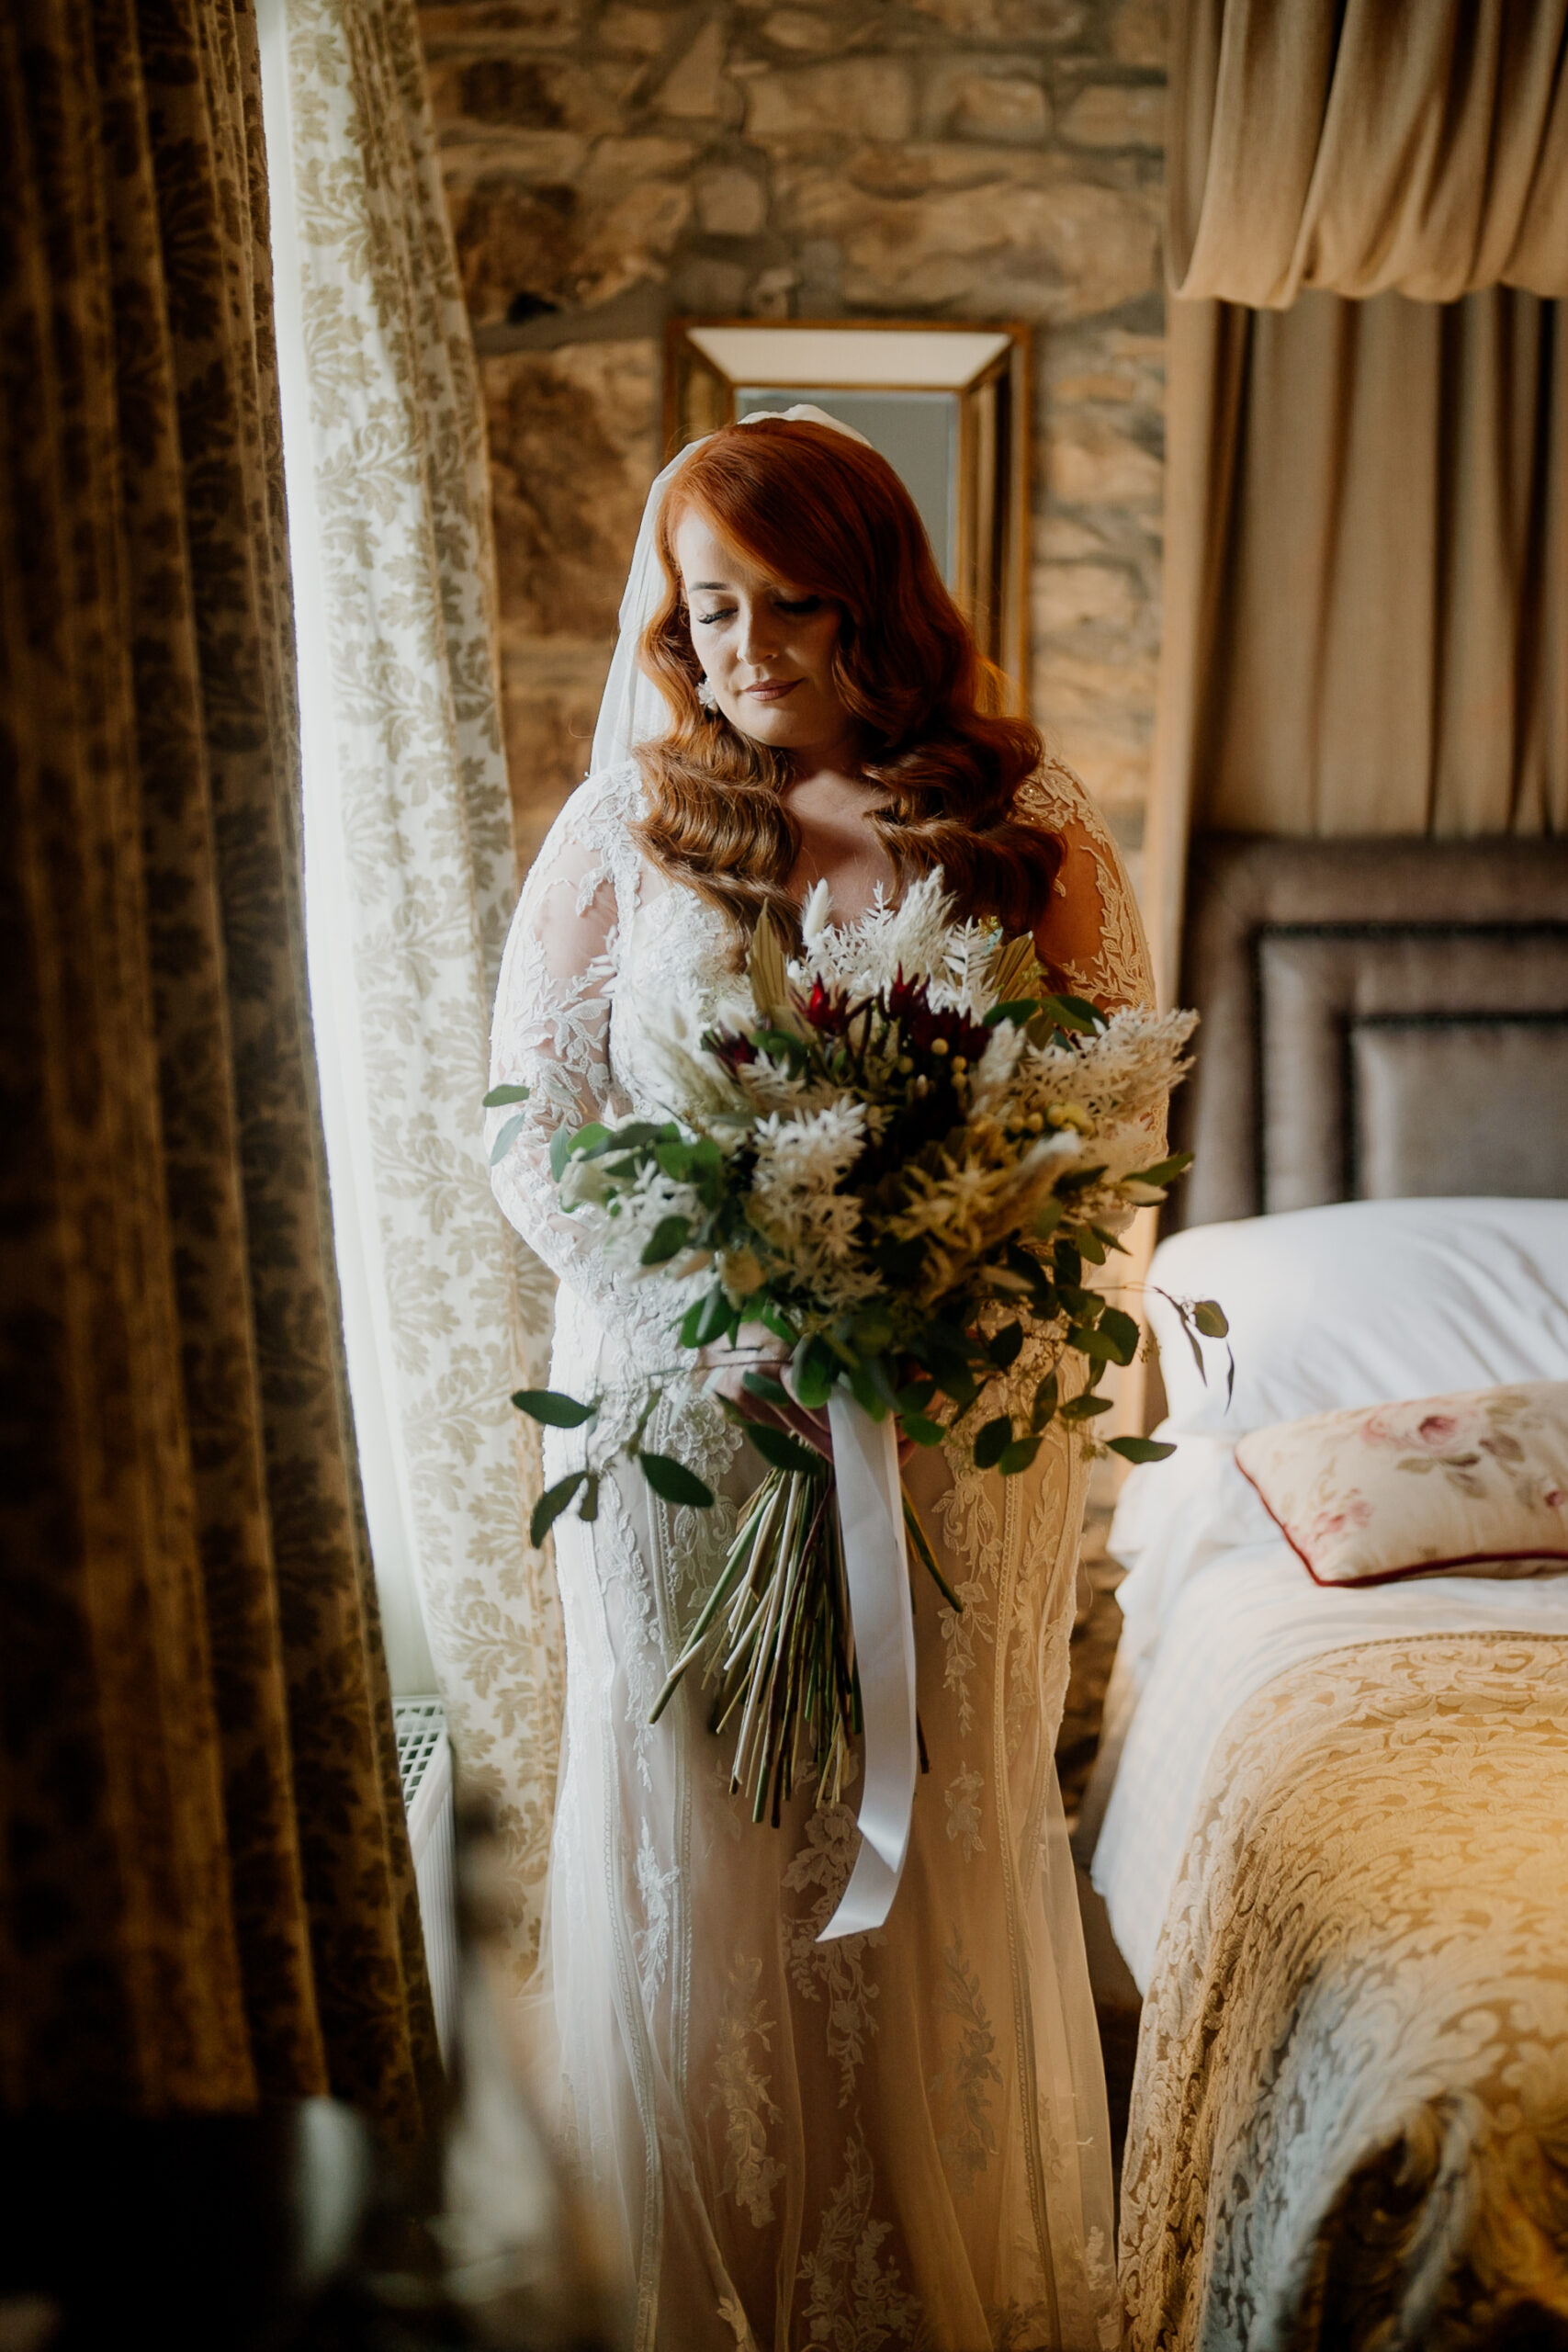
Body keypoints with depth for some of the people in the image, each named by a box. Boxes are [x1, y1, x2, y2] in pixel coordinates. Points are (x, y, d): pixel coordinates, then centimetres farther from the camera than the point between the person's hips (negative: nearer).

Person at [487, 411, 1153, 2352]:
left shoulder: (1028, 824, 3)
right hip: (686, 1418, 0)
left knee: (951, 1835, 11)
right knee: (703, 1845, 8)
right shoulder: (621, 827, 2)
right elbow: (534, 1122, 0)